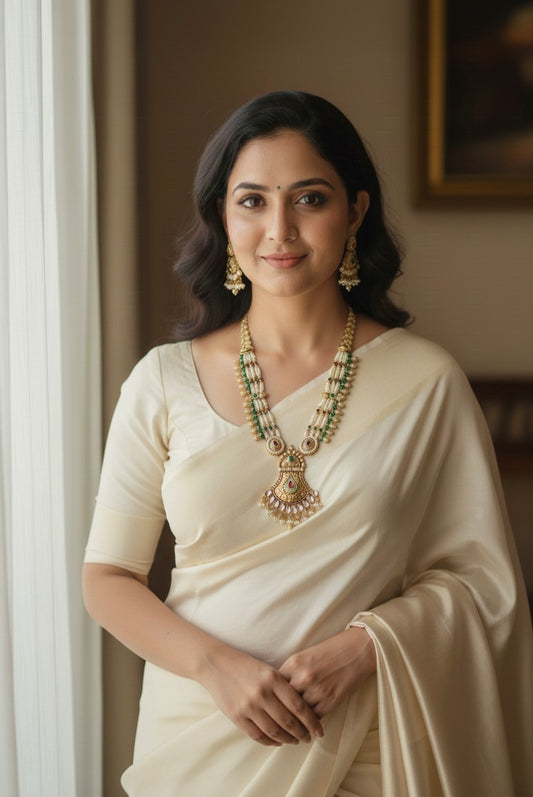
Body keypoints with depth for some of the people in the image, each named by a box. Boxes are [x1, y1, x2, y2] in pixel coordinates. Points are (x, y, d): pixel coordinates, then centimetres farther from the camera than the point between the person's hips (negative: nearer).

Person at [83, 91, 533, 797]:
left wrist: (364, 645, -17)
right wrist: (217, 665, -16)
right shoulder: (164, 383, -4)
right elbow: (107, 576, -1)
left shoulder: (426, 382, -6)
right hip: (196, 738, 1)